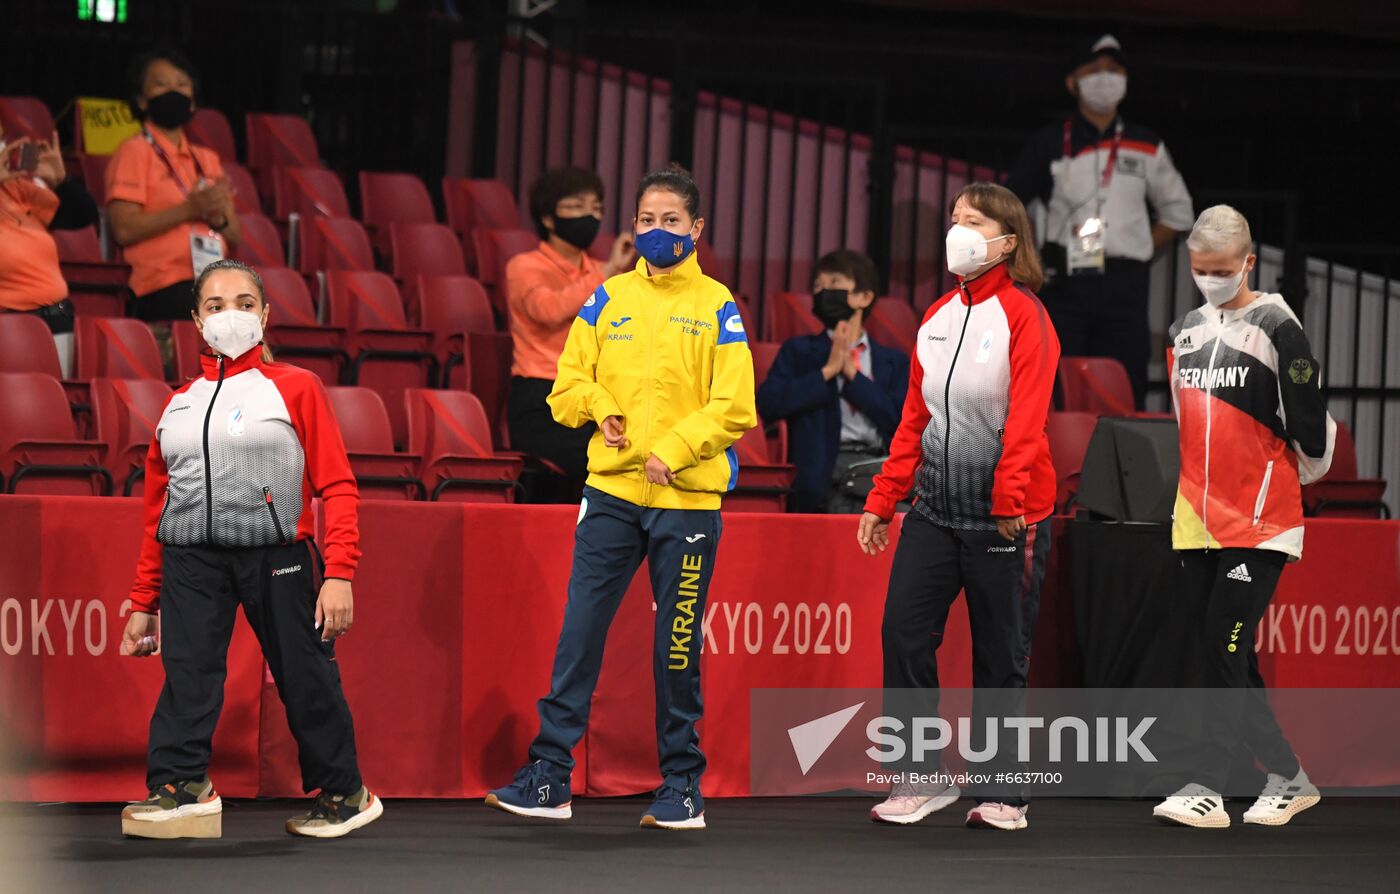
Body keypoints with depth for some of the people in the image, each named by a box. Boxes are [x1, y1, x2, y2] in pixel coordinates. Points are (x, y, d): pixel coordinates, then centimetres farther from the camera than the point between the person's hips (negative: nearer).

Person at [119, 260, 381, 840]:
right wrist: (143, 601, 18)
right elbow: (157, 509, 21)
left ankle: (342, 795, 17)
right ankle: (178, 787, -9)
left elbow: (337, 487, 0)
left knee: (304, 677, 2)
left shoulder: (295, 388, 7)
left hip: (276, 556, -3)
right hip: (189, 560, 3)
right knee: (186, 673, -10)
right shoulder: (180, 404, 18)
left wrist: (339, 573, -11)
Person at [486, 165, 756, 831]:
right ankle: (549, 777, 2)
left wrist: (674, 450, -15)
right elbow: (567, 384, 13)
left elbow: (734, 406, -5)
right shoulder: (608, 299, 9)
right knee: (580, 633, -1)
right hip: (611, 493, 3)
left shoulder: (716, 307, 1)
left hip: (686, 499, -2)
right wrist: (599, 406, -6)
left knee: (677, 649, 2)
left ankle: (682, 786, 12)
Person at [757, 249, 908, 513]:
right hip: (827, 467, -2)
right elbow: (768, 404, 1)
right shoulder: (798, 351, 16)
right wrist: (827, 371, -3)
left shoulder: (893, 361, 18)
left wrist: (852, 374, -1)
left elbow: (902, 420, 2)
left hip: (881, 463, 2)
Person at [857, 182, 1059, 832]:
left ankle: (1001, 792, 14)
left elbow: (1026, 417, -16)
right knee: (903, 633, -4)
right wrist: (883, 499, 11)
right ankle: (922, 778, 4)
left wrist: (1008, 497, -26)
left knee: (1000, 654, 3)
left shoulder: (1023, 316, -7)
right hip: (935, 506, 6)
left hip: (1004, 516, -6)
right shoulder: (938, 318, 12)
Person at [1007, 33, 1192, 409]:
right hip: (1065, 284, -2)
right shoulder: (1050, 145, 8)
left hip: (1125, 289, 2)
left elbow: (1177, 211, 23)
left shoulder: (1147, 148, 14)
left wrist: (1140, 253, 10)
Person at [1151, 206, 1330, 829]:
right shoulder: (1184, 331, 12)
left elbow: (1309, 425, -6)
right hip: (1199, 520, 7)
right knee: (1226, 657, 7)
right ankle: (1288, 778, 18)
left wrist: (1296, 472, 8)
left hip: (1260, 520, -7)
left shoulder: (1276, 328, -8)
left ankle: (1208, 788, -13)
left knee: (1225, 648, -12)